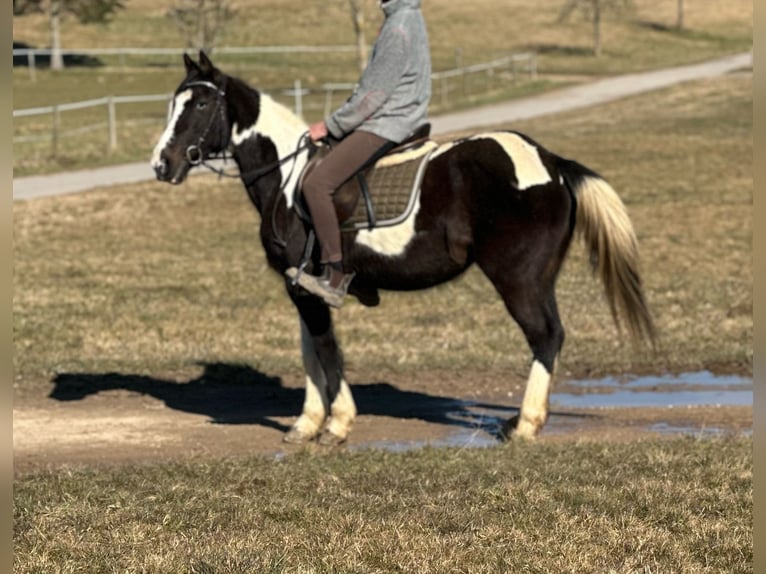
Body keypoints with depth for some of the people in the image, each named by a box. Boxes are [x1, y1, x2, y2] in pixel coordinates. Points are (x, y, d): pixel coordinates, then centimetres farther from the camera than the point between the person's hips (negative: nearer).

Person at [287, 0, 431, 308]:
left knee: (317, 183, -19)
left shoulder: (399, 27, -19)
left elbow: (375, 94, -19)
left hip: (385, 126, -11)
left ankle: (335, 277, -19)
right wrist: (338, 123, 16)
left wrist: (331, 126, -11)